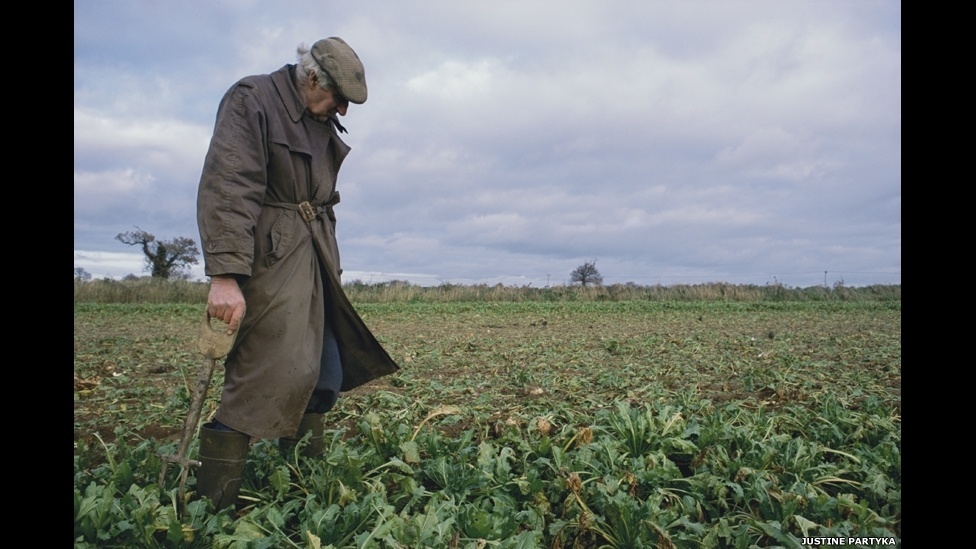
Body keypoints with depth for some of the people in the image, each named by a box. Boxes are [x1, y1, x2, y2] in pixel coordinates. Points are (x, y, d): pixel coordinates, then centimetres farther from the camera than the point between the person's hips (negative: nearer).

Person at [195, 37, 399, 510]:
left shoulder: (321, 123, 17)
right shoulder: (251, 100, -8)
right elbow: (227, 189, -20)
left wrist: (331, 269, 21)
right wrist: (224, 274, -28)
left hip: (314, 260, 9)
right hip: (270, 257, -8)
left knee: (325, 376, 9)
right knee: (269, 377, -13)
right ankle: (210, 504, -1)